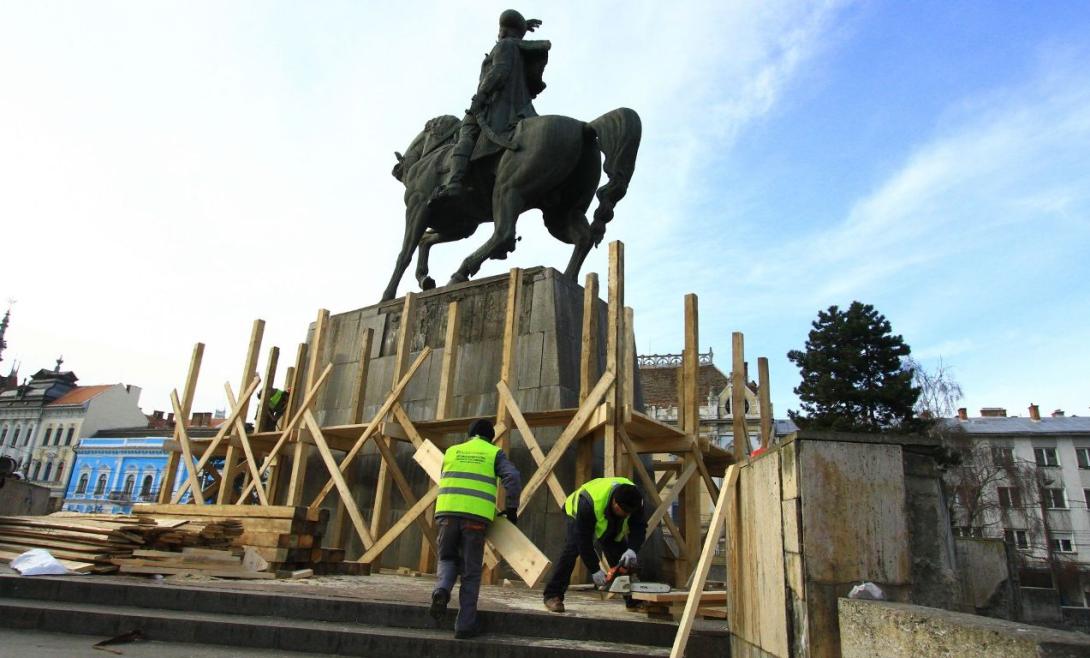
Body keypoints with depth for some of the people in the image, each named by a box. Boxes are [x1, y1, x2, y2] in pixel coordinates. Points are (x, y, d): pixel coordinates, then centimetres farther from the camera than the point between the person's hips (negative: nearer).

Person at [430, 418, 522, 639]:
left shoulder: (452, 451, 21)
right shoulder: (494, 453, 12)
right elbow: (513, 477, -4)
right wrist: (511, 508, 6)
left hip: (447, 512, 2)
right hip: (476, 516, -2)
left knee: (448, 559, 21)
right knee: (470, 572, 9)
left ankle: (442, 589, -8)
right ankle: (465, 624, 10)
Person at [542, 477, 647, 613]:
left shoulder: (634, 500, -32)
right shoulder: (588, 503, -45)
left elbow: (639, 528, -25)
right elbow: (583, 540, -38)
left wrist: (632, 549, -43)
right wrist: (595, 570, -36)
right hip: (578, 514, -4)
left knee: (624, 558, -5)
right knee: (571, 550, -23)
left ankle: (633, 601, 8)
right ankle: (552, 596, -15)